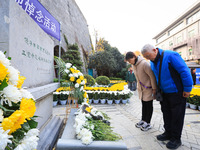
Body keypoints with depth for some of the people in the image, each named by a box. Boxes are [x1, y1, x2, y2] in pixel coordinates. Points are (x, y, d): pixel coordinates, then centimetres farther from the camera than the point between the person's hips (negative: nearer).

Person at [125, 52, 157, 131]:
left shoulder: (144, 63, -25)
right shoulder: (134, 65, 3)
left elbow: (152, 76, -22)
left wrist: (154, 88, -18)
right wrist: (139, 86, 14)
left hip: (148, 88, -7)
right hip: (141, 88, 7)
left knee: (149, 105, 6)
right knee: (143, 105, 17)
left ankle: (148, 123, 18)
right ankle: (143, 120, 30)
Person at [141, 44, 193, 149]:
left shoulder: (170, 56, -20)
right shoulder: (153, 62, 4)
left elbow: (185, 71, -20)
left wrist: (187, 89, -17)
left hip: (177, 92, -7)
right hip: (164, 93, 7)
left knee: (177, 116, 3)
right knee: (166, 114, 15)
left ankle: (176, 139, 17)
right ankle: (168, 133, 31)